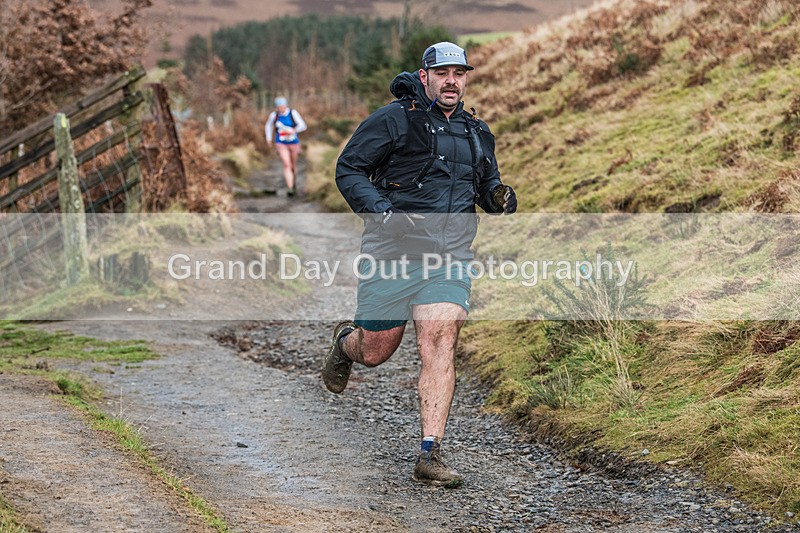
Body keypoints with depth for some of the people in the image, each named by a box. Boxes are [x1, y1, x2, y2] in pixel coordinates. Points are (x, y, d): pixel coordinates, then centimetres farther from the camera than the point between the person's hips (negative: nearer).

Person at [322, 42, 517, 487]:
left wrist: (501, 197, 5)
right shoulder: (393, 120, -2)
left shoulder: (477, 133, 16)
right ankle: (346, 341, 45)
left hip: (450, 255, 3)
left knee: (440, 345, -14)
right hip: (393, 249, -3)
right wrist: (378, 210, -17)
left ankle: (431, 455, -14)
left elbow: (488, 187, 29)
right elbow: (349, 169, -2)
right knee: (374, 353, 6)